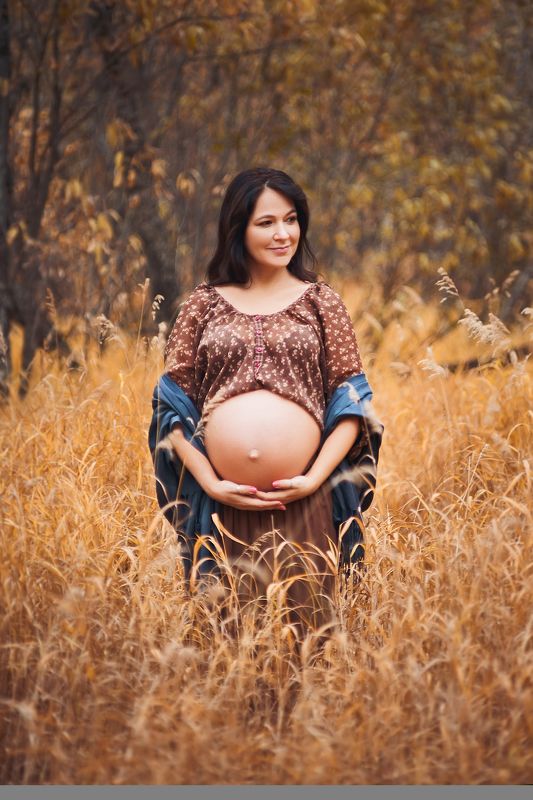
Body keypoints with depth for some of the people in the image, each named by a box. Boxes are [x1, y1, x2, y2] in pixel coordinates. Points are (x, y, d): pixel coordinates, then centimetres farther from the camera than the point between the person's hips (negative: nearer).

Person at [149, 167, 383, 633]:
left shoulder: (320, 301, 8)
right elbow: (173, 402, 5)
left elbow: (351, 401, 4)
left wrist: (315, 479, -8)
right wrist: (210, 484, -6)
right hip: (222, 507, 0)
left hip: (303, 507, 0)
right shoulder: (204, 303, 8)